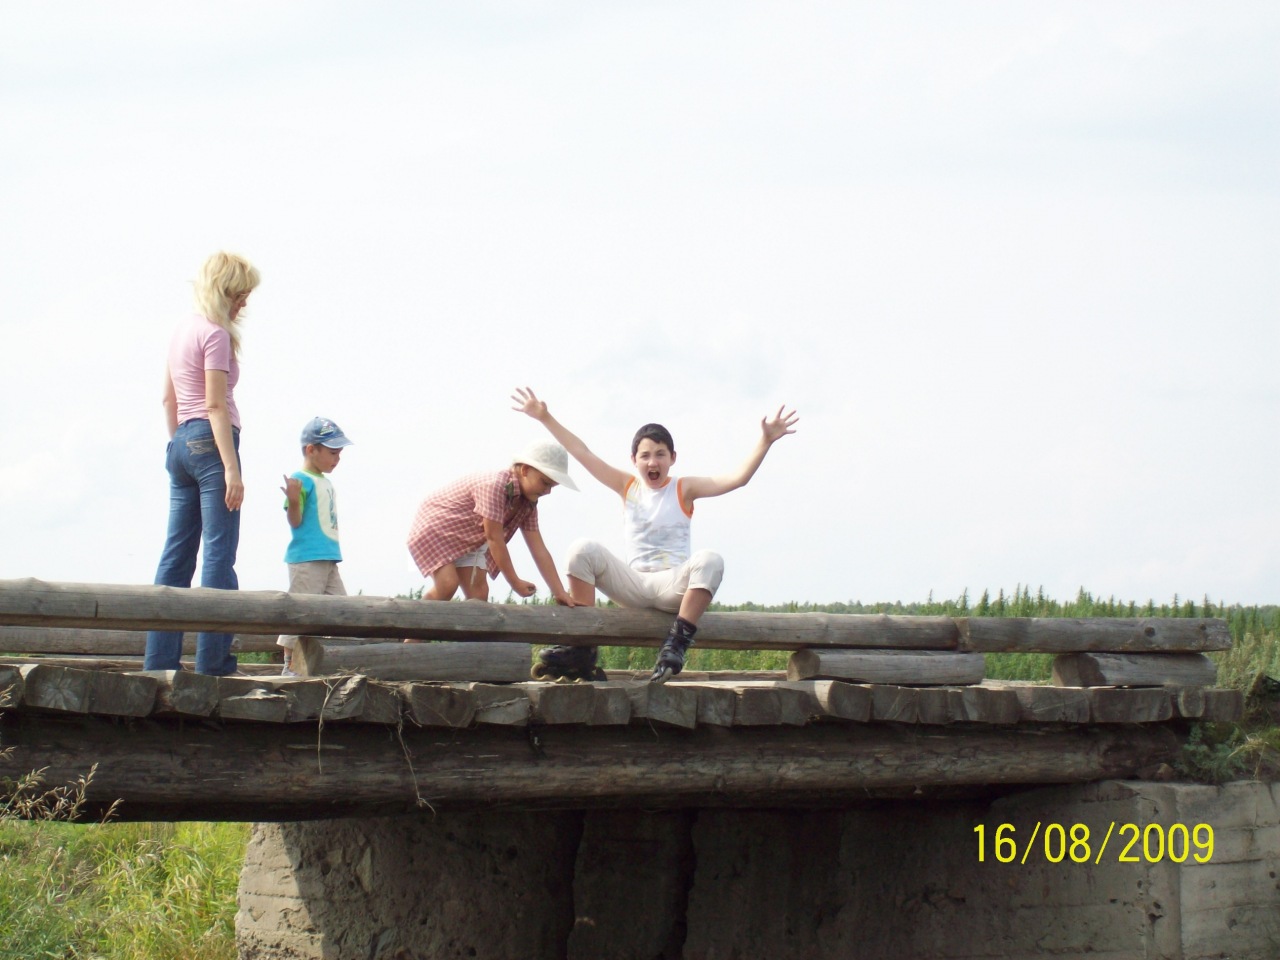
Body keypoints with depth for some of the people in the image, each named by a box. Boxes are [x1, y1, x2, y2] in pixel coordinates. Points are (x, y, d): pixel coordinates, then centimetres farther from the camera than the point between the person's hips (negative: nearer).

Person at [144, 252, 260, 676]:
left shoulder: (183, 330, 17)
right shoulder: (216, 334, -9)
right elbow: (215, 405, -15)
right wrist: (231, 467, -17)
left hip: (182, 442, 9)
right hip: (211, 440, -9)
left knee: (177, 554, 8)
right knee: (219, 554, -9)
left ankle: (160, 660, 6)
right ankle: (213, 662, -12)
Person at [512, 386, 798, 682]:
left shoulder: (684, 489, 5)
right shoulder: (628, 487, 12)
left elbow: (738, 478, -6)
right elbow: (582, 453, 9)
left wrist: (766, 441, -18)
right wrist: (545, 418, 4)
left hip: (674, 585, -3)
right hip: (633, 586, 3)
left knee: (709, 561, -33)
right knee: (583, 551, -19)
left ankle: (676, 644, -35)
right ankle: (581, 649, -24)